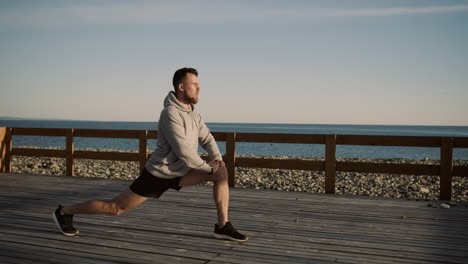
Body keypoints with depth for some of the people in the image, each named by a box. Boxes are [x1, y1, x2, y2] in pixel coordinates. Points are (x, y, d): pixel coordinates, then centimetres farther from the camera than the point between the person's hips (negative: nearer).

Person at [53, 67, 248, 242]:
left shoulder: (193, 113, 4)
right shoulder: (170, 114, -26)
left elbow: (207, 138, 12)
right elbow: (184, 152, -29)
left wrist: (217, 158, -8)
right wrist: (208, 168, -17)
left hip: (178, 172, 8)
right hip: (159, 174, -8)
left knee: (222, 173, -4)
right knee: (116, 208, 1)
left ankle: (223, 226, -2)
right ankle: (64, 212, 22)